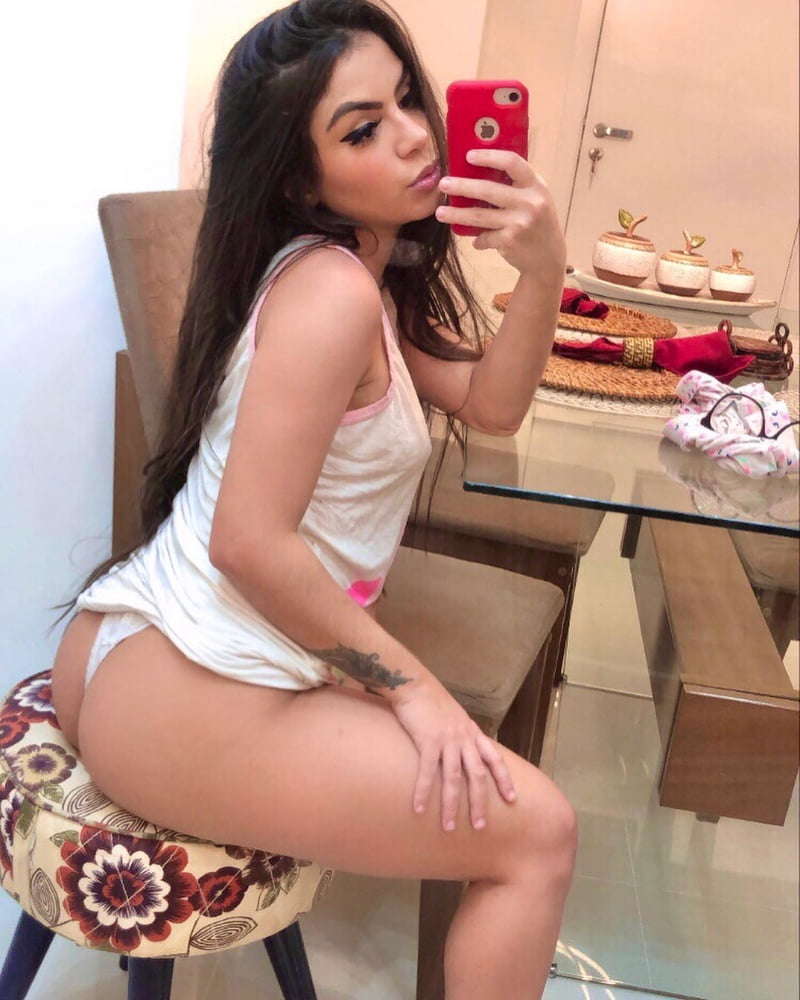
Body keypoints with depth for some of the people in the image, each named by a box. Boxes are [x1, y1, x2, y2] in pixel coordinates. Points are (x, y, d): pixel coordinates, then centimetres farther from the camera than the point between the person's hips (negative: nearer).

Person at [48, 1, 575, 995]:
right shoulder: (329, 288, -18)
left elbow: (489, 403, 8)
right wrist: (407, 684, -15)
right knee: (536, 833, -3)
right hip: (184, 696, -10)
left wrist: (541, 271, -8)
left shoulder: (362, 269, 13)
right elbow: (250, 540, -24)